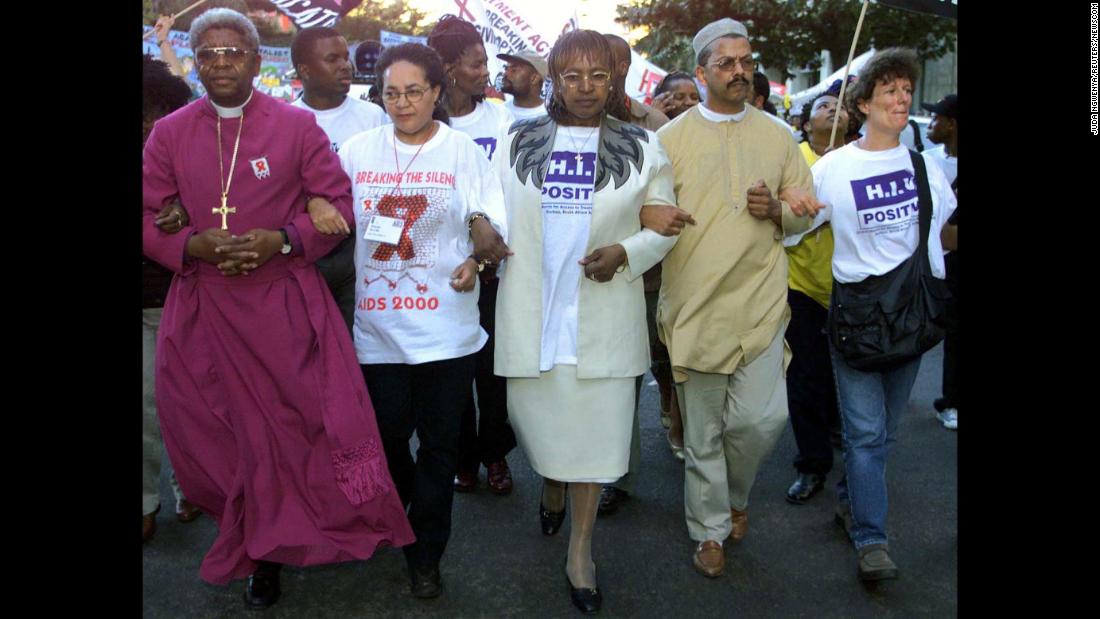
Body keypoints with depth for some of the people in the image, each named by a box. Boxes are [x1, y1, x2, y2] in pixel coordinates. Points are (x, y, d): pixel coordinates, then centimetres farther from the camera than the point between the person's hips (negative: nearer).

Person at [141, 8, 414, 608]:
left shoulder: (297, 125, 0)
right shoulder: (169, 133, 6)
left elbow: (338, 204, 0)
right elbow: (147, 218, 7)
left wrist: (284, 240, -15)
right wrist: (192, 246, -13)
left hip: (286, 305, -2)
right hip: (202, 310, 2)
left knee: (305, 423, 0)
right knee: (217, 434, 7)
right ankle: (258, 550, 28)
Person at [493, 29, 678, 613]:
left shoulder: (642, 147, 4)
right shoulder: (517, 142, 7)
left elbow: (665, 226, 6)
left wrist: (625, 252, -12)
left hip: (603, 313, -1)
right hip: (530, 310, 1)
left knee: (595, 425, 4)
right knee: (536, 412, 10)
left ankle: (580, 550, 20)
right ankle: (552, 484, 46)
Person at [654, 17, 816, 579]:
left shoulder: (777, 137, 9)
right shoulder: (671, 138, 2)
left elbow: (804, 214, 14)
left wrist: (776, 210, -9)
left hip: (760, 302, 1)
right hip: (695, 306, -1)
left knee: (762, 418, -6)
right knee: (702, 430, 7)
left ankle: (734, 496, 26)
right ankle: (710, 529, 26)